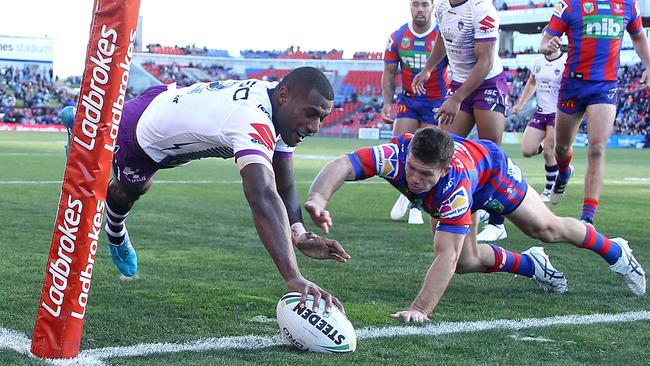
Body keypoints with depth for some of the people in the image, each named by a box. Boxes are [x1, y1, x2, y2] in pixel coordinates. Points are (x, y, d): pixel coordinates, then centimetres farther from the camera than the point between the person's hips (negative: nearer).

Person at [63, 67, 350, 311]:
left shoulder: (281, 107, -19)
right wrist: (294, 278, -69)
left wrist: (299, 234, -36)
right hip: (138, 133, -8)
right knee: (128, 190, 23)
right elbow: (263, 198, -61)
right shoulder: (253, 122, -48)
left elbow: (284, 187, -16)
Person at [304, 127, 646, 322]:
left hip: (491, 167, -4)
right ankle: (531, 265, 30)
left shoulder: (455, 184, -49)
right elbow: (343, 164, -58)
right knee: (467, 261, -1)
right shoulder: (396, 155, -44)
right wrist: (318, 198, -78)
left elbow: (446, 255, -54)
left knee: (547, 229, 8)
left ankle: (614, 251, 38)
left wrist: (419, 310, -63)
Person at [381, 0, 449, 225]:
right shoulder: (397, 37, -2)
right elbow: (389, 73, 6)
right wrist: (387, 103, -6)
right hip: (408, 101, 3)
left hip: (437, 103, -3)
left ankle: (417, 206, 8)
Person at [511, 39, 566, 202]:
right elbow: (531, 83, 25)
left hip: (558, 114, -6)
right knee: (527, 150, -3)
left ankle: (549, 190, 9)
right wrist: (520, 104, 19)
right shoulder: (538, 62, 10)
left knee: (549, 153, -9)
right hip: (541, 112, 6)